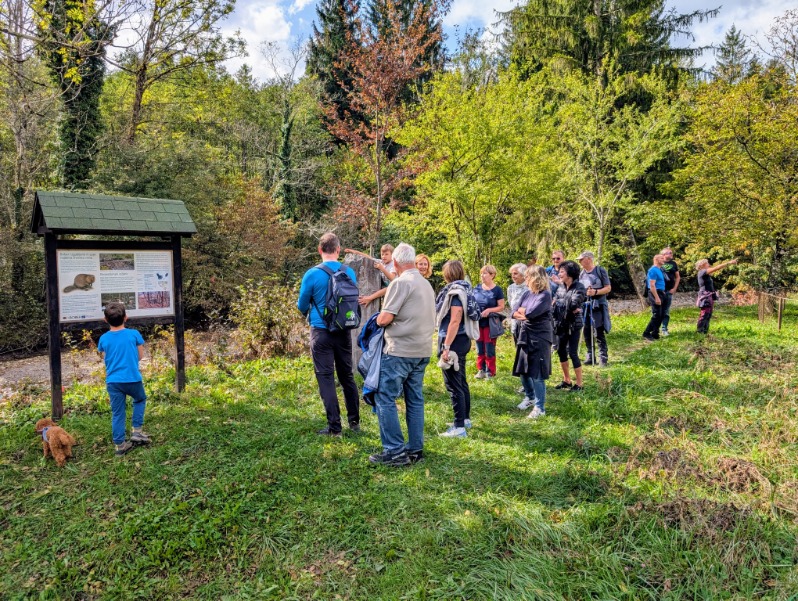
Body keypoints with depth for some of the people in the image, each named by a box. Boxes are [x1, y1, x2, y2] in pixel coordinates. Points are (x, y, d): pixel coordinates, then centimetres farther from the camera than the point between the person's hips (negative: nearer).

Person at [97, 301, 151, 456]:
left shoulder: (103, 339, -1)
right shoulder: (134, 334, -8)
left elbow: (105, 359, 11)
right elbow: (140, 356, 2)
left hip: (113, 381, 2)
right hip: (132, 379, -2)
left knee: (117, 413, 10)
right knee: (140, 400, 26)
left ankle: (119, 445, 16)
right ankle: (137, 431, 17)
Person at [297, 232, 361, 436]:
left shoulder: (312, 274, -11)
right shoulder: (350, 273, -1)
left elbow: (302, 306, 0)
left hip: (322, 332, -4)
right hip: (344, 332, 4)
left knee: (326, 378, 3)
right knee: (347, 376, 15)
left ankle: (334, 427, 4)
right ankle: (354, 421, 24)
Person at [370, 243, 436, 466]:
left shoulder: (400, 283, -12)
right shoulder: (426, 284, 14)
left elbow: (385, 318, -15)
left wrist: (377, 320, 6)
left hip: (400, 351, -8)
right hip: (423, 350, 9)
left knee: (386, 399, -1)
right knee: (415, 399, 13)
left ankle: (395, 451, -1)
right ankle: (415, 449, 19)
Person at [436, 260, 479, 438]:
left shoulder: (456, 291, -16)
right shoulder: (462, 289, 11)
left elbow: (455, 321, -23)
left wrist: (446, 347, -24)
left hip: (454, 341, -10)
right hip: (462, 340, 10)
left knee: (454, 385, -5)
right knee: (461, 382, 19)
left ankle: (459, 427, 0)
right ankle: (465, 419, 32)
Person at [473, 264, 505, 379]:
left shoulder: (497, 289, -7)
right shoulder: (477, 288, 5)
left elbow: (501, 307, -7)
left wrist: (489, 310, -22)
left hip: (490, 323, -4)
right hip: (477, 322, 4)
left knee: (489, 349, 3)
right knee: (479, 349, 12)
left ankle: (490, 372, 16)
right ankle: (481, 370, 24)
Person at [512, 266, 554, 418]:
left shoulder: (545, 295, -14)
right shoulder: (527, 293, 8)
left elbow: (530, 313, -23)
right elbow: (515, 313, 4)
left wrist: (522, 311, -4)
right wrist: (525, 316, -15)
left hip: (540, 338, -7)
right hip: (525, 336, 7)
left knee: (537, 374, -3)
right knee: (522, 371, 15)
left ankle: (540, 408, 9)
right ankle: (530, 397, 36)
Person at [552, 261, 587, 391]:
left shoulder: (579, 287, -13)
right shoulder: (561, 287, 7)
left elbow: (573, 304, -22)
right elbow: (555, 303, -1)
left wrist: (559, 303, -8)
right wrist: (568, 308, -15)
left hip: (574, 324, -7)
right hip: (561, 323, 7)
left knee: (573, 353, -5)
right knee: (561, 351, 13)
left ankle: (579, 384, 8)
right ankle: (567, 380, 28)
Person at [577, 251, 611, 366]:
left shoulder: (600, 270, -6)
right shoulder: (582, 273, 10)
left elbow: (608, 288, -6)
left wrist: (596, 292, -19)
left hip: (598, 305, -5)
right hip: (585, 304, 5)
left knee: (600, 333, -3)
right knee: (587, 332, 8)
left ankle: (603, 358, 4)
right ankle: (590, 357, 18)